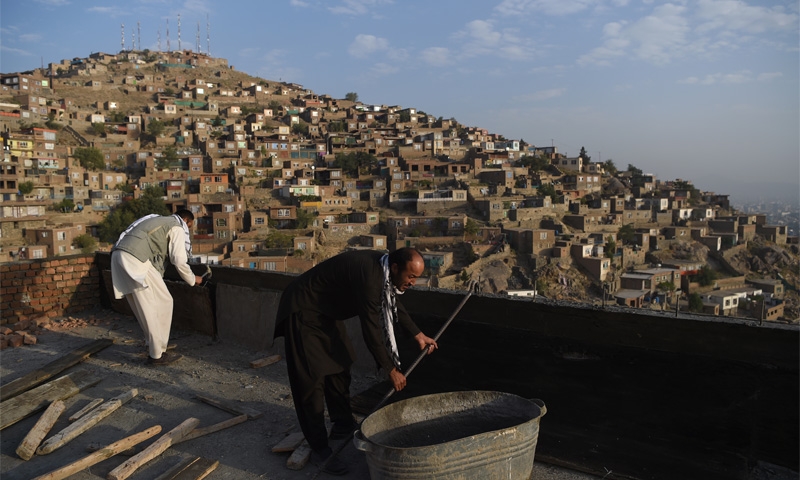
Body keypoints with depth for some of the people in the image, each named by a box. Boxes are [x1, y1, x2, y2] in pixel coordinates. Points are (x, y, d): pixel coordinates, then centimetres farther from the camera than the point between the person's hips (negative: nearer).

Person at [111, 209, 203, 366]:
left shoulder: (160, 221, 31)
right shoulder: (177, 227, 5)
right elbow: (179, 261, 1)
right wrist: (193, 279, 15)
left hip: (119, 256, 9)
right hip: (135, 259, -9)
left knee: (144, 305, 19)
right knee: (162, 303, -3)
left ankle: (154, 343, 30)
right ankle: (157, 354, 0)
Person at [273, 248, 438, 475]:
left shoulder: (382, 269, -5)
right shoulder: (369, 275, -33)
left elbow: (394, 305, 14)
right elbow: (371, 330, -27)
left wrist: (418, 335, 17)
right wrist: (392, 370, -17)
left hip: (327, 311, 10)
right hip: (304, 310, -10)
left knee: (340, 367, 16)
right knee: (312, 379, -6)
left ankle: (343, 426, 32)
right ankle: (319, 448, 3)